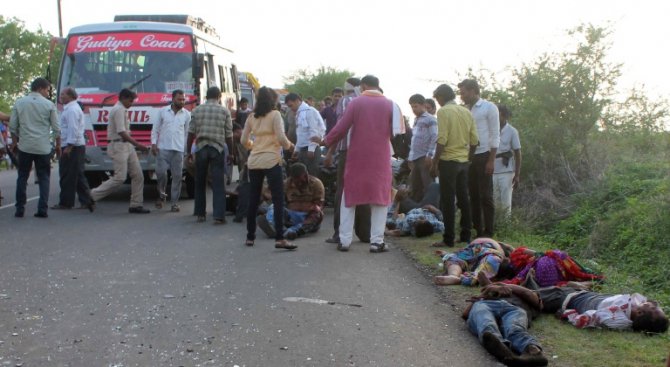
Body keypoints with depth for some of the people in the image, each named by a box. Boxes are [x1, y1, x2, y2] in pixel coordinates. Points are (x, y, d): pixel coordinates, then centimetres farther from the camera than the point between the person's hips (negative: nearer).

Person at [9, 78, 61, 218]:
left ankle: (19, 209, 9)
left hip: (25, 147, 2)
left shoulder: (19, 103, 4)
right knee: (44, 178, 6)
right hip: (43, 148, -1)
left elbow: (12, 126, 5)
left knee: (22, 178, 10)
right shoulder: (49, 105, -2)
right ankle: (42, 210, -1)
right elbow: (56, 128, 0)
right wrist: (58, 145, 11)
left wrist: (14, 143, 18)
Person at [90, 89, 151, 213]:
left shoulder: (121, 110, 19)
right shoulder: (119, 110, -13)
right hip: (118, 146, -10)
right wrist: (138, 145, -18)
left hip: (127, 146, 10)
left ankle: (136, 204, 8)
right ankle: (92, 196, -3)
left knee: (138, 175, 6)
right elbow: (122, 133, -20)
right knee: (120, 178, -13)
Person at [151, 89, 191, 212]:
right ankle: (162, 194, 16)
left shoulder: (187, 114, 7)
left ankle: (174, 202, 6)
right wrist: (153, 143, -2)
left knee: (177, 176, -1)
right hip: (163, 148, -1)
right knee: (161, 172, -9)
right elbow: (155, 129, 9)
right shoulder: (163, 111, 6)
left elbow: (187, 133, 10)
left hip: (178, 150, 1)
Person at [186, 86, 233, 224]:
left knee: (200, 183, 13)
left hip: (201, 148, 2)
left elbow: (191, 133, 5)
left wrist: (189, 151, 13)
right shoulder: (224, 111, 1)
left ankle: (200, 213, 17)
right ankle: (218, 216, -8)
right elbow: (229, 135, 1)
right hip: (218, 149, -2)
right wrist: (231, 152, 11)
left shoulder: (196, 110, 6)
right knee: (218, 183, -2)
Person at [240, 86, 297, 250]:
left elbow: (243, 140, 10)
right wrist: (289, 146, 6)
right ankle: (280, 238, -11)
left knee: (253, 200, 12)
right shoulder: (275, 115, -4)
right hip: (271, 160, -5)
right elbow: (281, 138, -13)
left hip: (254, 161, 5)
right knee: (278, 200, -4)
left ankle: (250, 237, 17)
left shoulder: (252, 117, 10)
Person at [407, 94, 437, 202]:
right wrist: (410, 158, 19)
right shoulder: (416, 120, 20)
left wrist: (430, 155, -18)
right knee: (414, 188, 9)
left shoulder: (430, 119, -3)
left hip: (425, 158, -8)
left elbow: (435, 138, -11)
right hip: (415, 158, 8)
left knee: (428, 187, -5)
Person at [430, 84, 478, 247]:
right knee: (463, 198, 12)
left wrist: (435, 163, -11)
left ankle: (449, 239, -4)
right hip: (464, 160, 6)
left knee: (448, 200, -3)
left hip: (449, 160, -6)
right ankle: (466, 235, 16)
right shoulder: (466, 112, 10)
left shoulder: (443, 111, -10)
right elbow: (474, 140, 8)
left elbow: (442, 140, -16)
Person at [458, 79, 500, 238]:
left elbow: (495, 136, -7)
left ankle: (488, 231, 4)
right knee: (473, 195, 8)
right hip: (469, 156, 6)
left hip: (483, 156, -6)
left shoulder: (489, 108, -4)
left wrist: (491, 160, -13)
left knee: (485, 195, -2)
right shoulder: (467, 110, 12)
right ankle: (478, 229, 15)